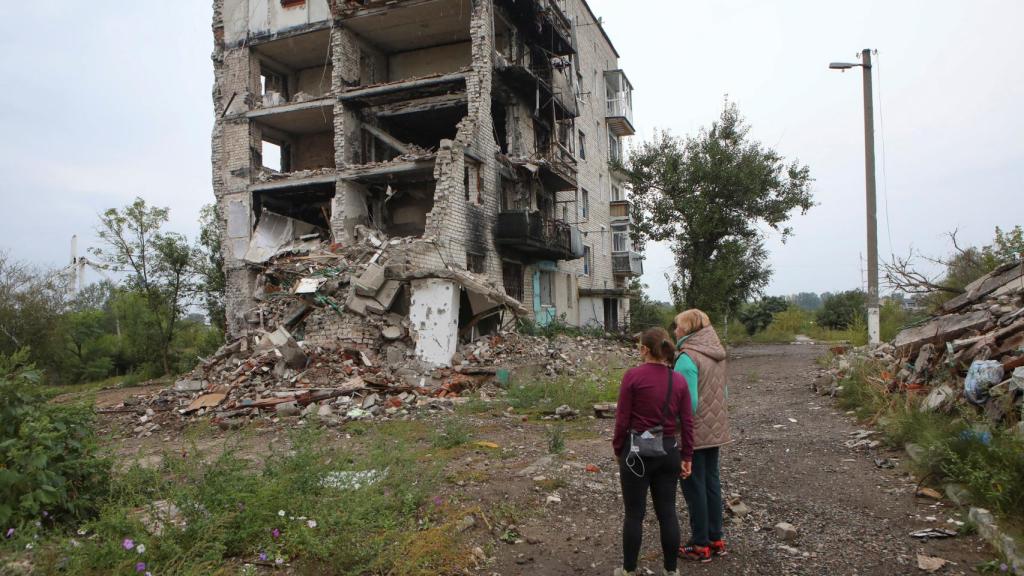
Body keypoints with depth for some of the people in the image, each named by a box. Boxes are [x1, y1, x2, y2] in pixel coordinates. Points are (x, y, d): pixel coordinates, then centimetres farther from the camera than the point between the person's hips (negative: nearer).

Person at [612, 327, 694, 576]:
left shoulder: (633, 375, -13)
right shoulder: (679, 380, 0)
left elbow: (622, 418, -10)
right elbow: (687, 422, 2)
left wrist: (618, 448, 4)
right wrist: (686, 456, 10)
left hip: (638, 450, -4)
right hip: (669, 451, 4)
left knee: (634, 513, 7)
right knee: (667, 512, 13)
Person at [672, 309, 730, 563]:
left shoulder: (688, 358, -20)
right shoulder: (717, 354, 6)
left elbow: (689, 402, -22)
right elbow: (724, 393, 14)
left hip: (694, 434, -8)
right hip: (715, 431, 8)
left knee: (694, 487, 4)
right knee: (712, 482, 16)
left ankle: (700, 544, 13)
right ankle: (716, 539, 26)